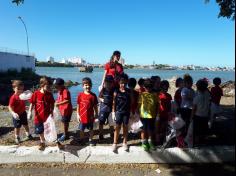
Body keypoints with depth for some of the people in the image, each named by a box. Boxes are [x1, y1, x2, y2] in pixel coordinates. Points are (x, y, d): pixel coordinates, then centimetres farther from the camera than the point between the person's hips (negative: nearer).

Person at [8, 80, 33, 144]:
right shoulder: (13, 97, -23)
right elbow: (10, 107, -26)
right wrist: (13, 113, -41)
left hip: (23, 113, 6)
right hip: (17, 115, -6)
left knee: (26, 125, 20)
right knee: (17, 127, 8)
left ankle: (28, 135, 37)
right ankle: (17, 138, 27)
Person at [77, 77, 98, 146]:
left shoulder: (93, 95, -8)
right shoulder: (80, 95, -7)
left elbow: (95, 106, -1)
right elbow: (78, 106, -1)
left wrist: (96, 114, 2)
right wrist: (78, 115, -2)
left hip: (90, 116, 0)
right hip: (82, 116, 1)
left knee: (91, 129, 15)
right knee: (81, 129, 16)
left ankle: (90, 140, 35)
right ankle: (81, 139, 38)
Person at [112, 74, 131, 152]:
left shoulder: (129, 92, -1)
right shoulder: (116, 92, -4)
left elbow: (131, 102, 1)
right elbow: (114, 102, -1)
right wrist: (113, 112, -3)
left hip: (126, 112, 1)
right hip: (118, 111, -1)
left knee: (125, 127, 12)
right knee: (117, 127, 5)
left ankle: (124, 143, 26)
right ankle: (115, 143, 17)